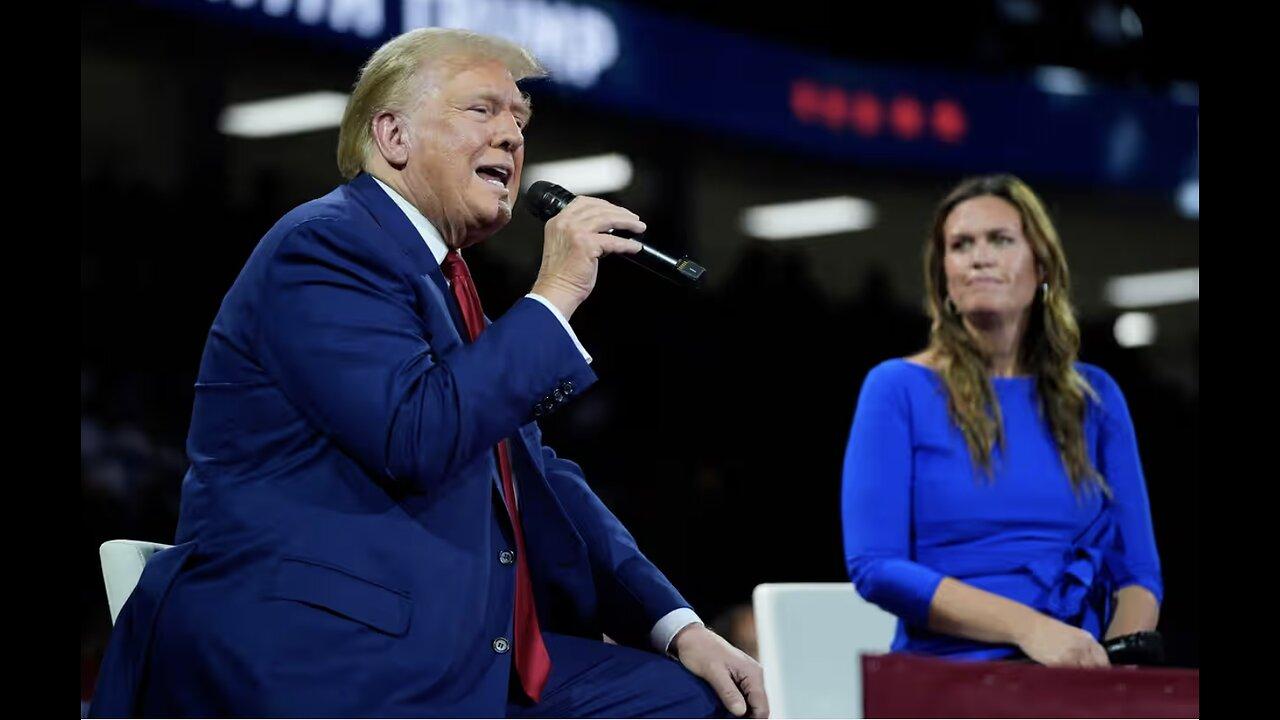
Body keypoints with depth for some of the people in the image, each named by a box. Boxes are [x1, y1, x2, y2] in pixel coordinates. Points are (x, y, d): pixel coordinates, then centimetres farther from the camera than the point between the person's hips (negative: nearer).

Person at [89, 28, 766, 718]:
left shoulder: (443, 277, 21)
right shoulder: (324, 244, -7)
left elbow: (540, 479, 21)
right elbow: (418, 439, -20)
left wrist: (676, 625, 10)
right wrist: (553, 295, -12)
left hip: (462, 653, 9)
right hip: (316, 658, -9)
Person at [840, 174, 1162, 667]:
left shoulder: (1094, 396, 14)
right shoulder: (898, 388, 3)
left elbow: (1137, 571, 12)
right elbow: (873, 566, -7)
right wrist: (1026, 627, -17)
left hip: (1075, 677, 4)